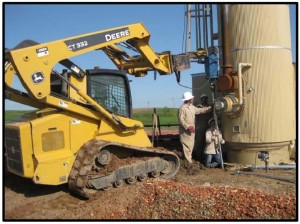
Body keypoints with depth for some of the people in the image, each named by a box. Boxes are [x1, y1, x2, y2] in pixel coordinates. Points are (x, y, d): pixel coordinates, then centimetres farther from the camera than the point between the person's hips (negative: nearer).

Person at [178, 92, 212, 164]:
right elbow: (181, 119, -21)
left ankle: (189, 158, 27)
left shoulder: (192, 107, 11)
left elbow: (200, 110, 19)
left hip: (191, 129, 9)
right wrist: (188, 127, -27)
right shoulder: (182, 108, -16)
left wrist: (210, 108, 16)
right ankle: (188, 160, 3)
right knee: (187, 145, -4)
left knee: (191, 145, 15)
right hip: (185, 130, -9)